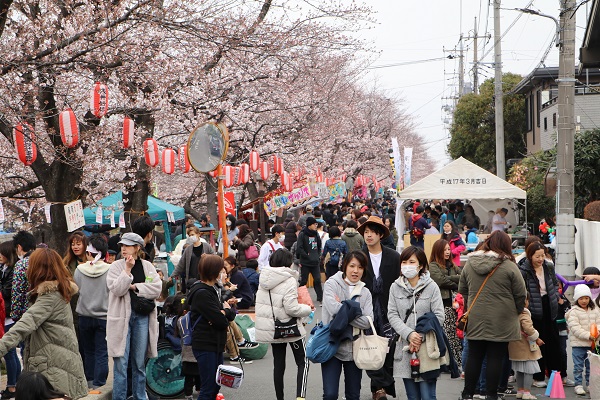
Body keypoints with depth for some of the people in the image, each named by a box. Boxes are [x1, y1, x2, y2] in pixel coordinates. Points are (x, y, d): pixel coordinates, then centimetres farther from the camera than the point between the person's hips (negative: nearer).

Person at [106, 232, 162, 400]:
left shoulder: (147, 266, 8)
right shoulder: (116, 266, 1)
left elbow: (157, 288, -4)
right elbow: (116, 289, -13)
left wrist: (134, 287, -9)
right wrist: (128, 269, -16)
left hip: (142, 317, 2)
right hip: (122, 317, -2)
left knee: (139, 363, 9)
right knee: (121, 363, -2)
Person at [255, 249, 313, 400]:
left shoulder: (265, 279, 3)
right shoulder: (289, 280, -19)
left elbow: (261, 303, 10)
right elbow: (291, 308, -23)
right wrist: (308, 308, -7)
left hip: (271, 328, 6)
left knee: (278, 364, 14)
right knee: (302, 362, 5)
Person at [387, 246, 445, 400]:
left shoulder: (431, 287, -3)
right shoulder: (395, 287, 5)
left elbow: (439, 317, -6)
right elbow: (392, 315, 0)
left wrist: (420, 337, -13)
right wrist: (409, 334, -15)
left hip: (427, 349, -3)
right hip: (405, 349, 3)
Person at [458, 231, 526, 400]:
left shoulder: (469, 265, 4)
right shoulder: (509, 266, -9)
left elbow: (462, 290, 13)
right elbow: (521, 294, -5)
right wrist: (516, 312, 12)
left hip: (475, 319, 4)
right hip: (501, 321, -4)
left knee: (474, 356, 10)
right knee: (495, 358, 3)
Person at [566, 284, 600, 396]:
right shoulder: (573, 312, -9)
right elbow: (575, 328, -16)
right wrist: (588, 336, -23)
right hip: (578, 344, -4)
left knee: (591, 366, 12)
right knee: (578, 366, 2)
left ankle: (590, 384, 22)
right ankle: (578, 385, 9)